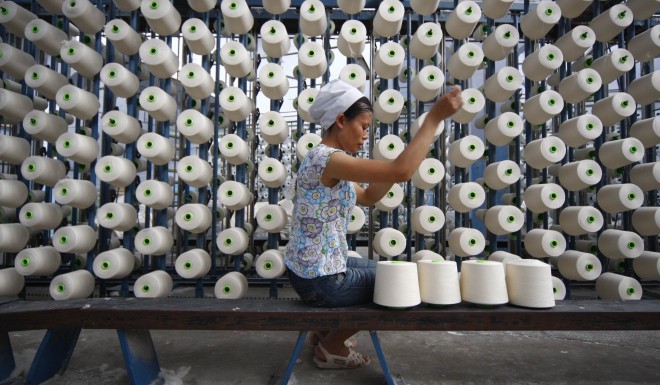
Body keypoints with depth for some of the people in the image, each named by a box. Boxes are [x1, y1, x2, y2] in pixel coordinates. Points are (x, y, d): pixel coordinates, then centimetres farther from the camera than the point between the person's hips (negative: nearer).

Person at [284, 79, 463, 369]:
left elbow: (367, 197, 14)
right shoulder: (327, 159, -24)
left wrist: (400, 165, 3)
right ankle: (332, 347, 21)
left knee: (381, 270, 29)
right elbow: (402, 172, -34)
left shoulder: (327, 160, 9)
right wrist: (434, 117, -26)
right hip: (319, 280, -10)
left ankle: (325, 330, 34)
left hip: (310, 269, 10)